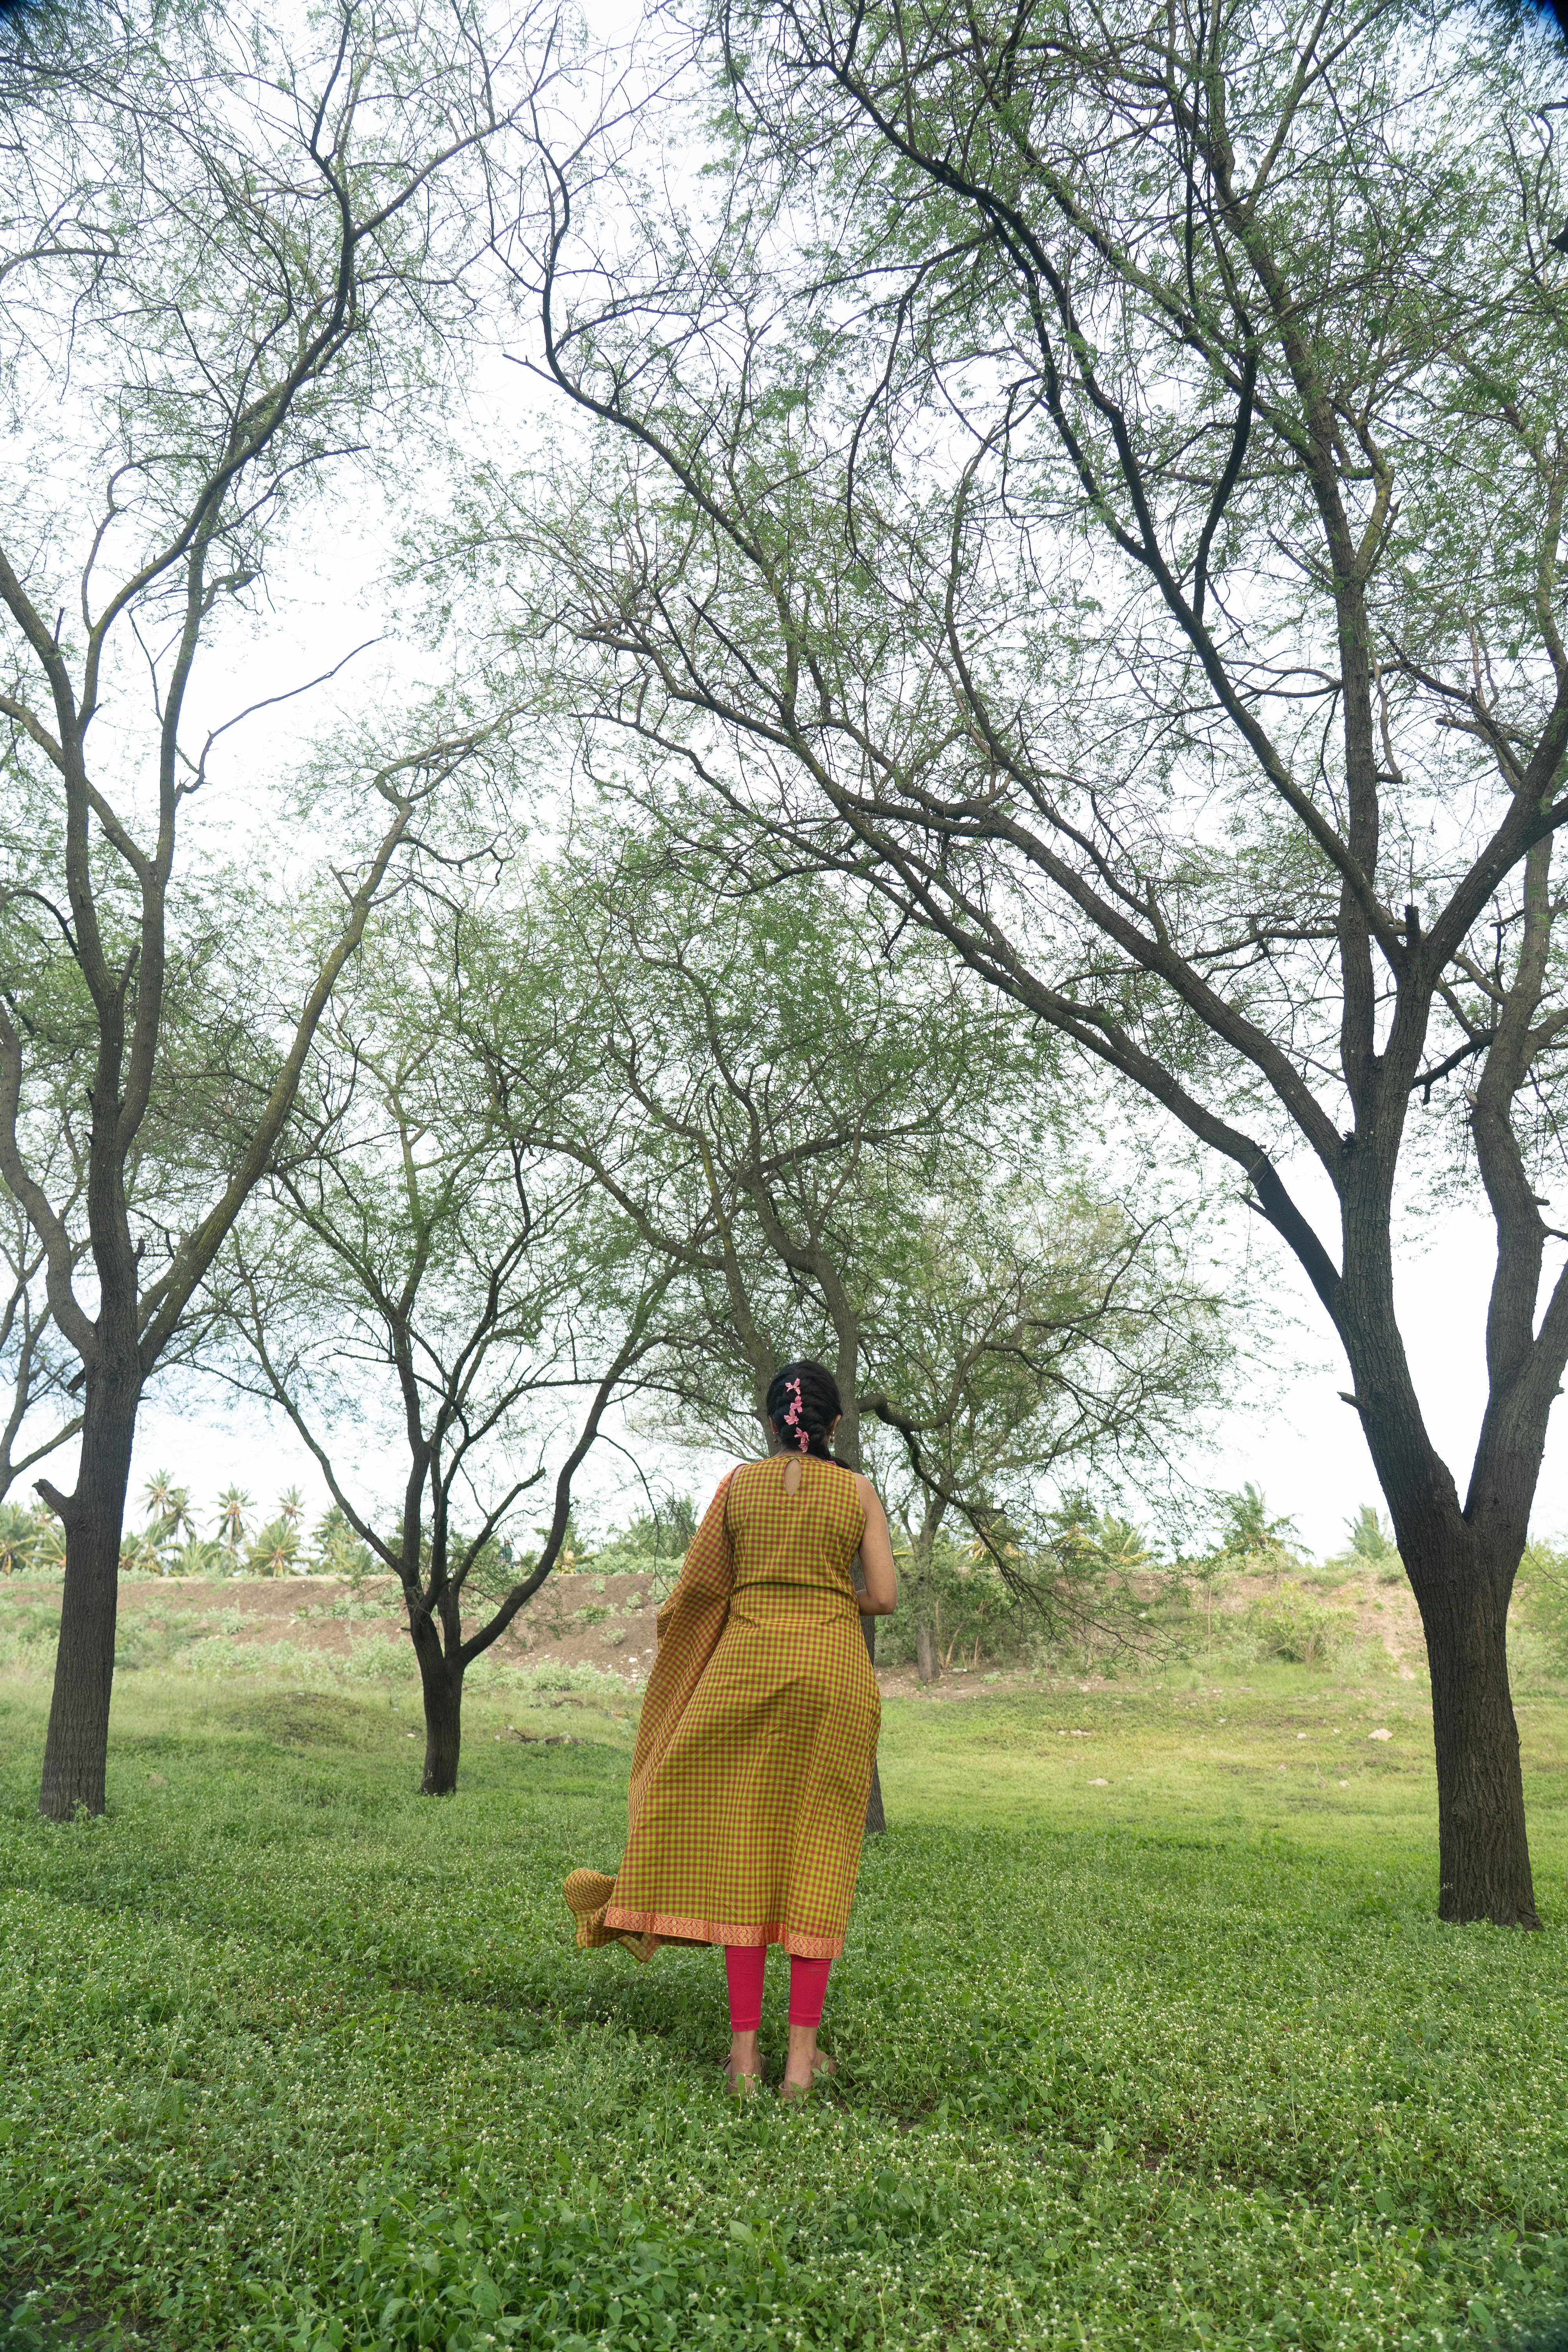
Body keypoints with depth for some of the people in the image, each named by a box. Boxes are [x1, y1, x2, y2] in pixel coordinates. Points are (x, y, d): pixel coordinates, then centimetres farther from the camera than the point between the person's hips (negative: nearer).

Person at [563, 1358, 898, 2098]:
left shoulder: (738, 1484, 4)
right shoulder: (858, 1490, 2)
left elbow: (698, 1587, 5)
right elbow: (884, 1596, -1)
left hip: (748, 1665, 0)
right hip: (833, 1672, 0)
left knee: (743, 1851, 7)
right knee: (818, 1856, 6)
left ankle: (745, 2050, 10)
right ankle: (802, 2053, 8)